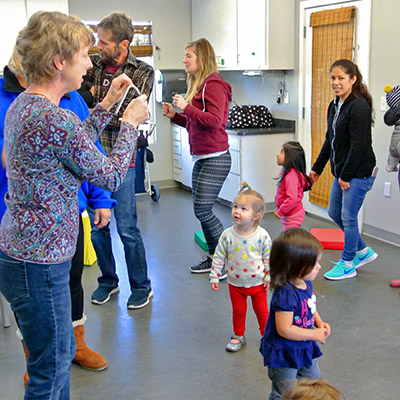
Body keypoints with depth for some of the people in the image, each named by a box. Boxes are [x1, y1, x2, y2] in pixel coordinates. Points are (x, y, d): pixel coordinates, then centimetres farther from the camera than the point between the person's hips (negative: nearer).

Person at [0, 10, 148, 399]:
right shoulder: (55, 119, -24)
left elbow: (75, 145, 17)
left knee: (61, 354, 24)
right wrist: (130, 122, 0)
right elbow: (111, 176, -13)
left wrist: (108, 104, 16)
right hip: (39, 265, -10)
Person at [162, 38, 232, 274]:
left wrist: (186, 107, -20)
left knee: (203, 210, -9)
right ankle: (214, 257, 24)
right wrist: (174, 115, 9)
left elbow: (214, 120, -21)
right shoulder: (198, 85, 17)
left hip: (215, 158, -10)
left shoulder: (213, 84, -12)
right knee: (201, 210, 12)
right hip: (201, 158, 10)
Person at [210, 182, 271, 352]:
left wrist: (268, 277, -4)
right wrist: (214, 277, -6)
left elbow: (268, 257, -5)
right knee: (238, 310, 17)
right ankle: (238, 336, 38)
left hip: (257, 282, -1)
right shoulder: (227, 235, -14)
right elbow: (219, 257, -6)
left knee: (262, 310, 15)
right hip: (236, 283, 1)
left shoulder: (262, 235, -16)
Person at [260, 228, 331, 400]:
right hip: (284, 354, -9)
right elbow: (284, 329, -32)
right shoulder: (286, 294, -35)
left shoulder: (306, 283, -6)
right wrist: (315, 334, -22)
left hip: (305, 348, 9)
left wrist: (320, 323, -5)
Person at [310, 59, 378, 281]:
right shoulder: (334, 106, 10)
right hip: (342, 171, 9)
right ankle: (363, 251, 34)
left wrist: (346, 175, -18)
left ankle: (347, 264, 17)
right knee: (334, 213, 16)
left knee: (348, 217, 0)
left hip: (358, 173, -9)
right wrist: (317, 168, 17)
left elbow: (358, 145, -21)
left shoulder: (359, 106, -18)